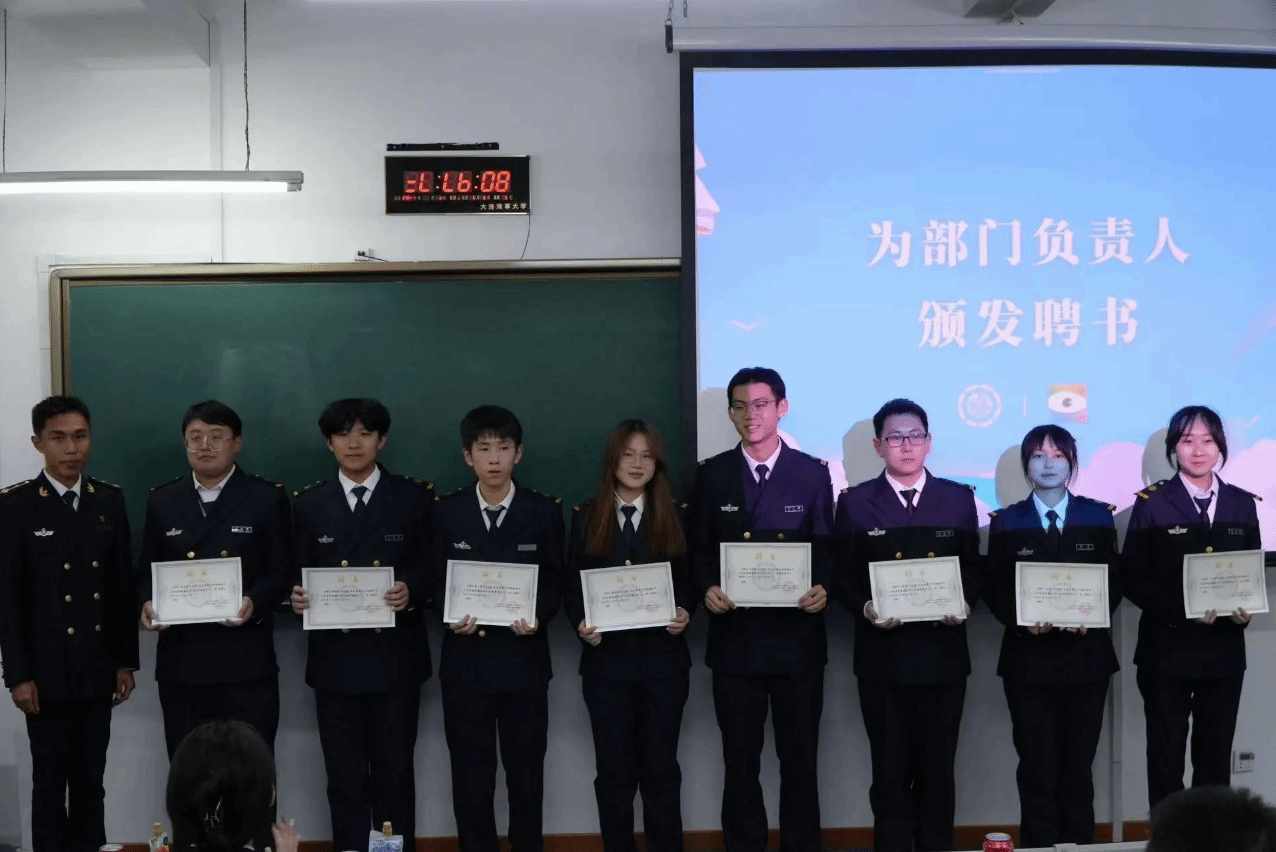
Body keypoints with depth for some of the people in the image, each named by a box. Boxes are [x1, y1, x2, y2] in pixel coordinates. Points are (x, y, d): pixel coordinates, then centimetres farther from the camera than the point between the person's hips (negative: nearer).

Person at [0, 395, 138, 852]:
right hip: (47, 672, -3)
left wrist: (126, 660, 6)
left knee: (90, 781, 11)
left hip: (97, 670, 3)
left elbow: (123, 586, 8)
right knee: (50, 783, 5)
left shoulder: (109, 500, 5)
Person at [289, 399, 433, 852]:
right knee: (345, 780, 7)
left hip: (395, 658, -1)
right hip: (335, 660, 2)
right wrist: (297, 595, -14)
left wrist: (412, 590, -20)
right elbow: (299, 576, 7)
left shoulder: (415, 497, 2)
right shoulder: (308, 503, 8)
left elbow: (433, 568, 0)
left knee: (395, 775, 6)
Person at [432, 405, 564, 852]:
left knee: (526, 774, 9)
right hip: (465, 660, 1)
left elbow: (555, 581, 1)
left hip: (523, 660, 0)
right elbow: (436, 581, 5)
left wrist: (538, 616, -17)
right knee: (470, 778, 6)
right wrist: (452, 616, -14)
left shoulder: (545, 511, 1)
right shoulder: (446, 512, 3)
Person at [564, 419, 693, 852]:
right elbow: (572, 587, 4)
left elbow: (689, 581, 6)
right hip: (606, 658, 0)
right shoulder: (586, 516, 4)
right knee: (614, 769, 6)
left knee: (660, 767, 6)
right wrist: (581, 625, -13)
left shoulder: (674, 516, 6)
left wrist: (685, 613, -13)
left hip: (663, 657, 0)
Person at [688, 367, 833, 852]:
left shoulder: (813, 473, 2)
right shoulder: (712, 475, 4)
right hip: (735, 638, 1)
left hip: (797, 637, 0)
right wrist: (707, 588, -13)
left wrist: (823, 587, -17)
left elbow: (827, 548, 3)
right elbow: (699, 550, 6)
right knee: (740, 761, 8)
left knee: (800, 758, 8)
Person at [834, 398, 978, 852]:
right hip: (883, 654, -1)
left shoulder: (959, 498, 8)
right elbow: (844, 576, 2)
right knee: (891, 771, 4)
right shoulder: (855, 502, 4)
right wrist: (866, 608, -16)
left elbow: (973, 568, 7)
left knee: (938, 768, 8)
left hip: (943, 653, 1)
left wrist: (964, 603, -12)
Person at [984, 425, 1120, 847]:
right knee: (1037, 767, -1)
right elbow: (994, 590, 3)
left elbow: (1114, 581, 4)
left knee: (1079, 765, 6)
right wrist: (1021, 620, -15)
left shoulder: (1098, 517, 7)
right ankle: (1039, 845, 6)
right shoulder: (1007, 522, 5)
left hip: (1086, 654, 1)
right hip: (1029, 658, -1)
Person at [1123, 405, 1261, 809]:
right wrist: (1183, 609, -19)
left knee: (1216, 759, 9)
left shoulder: (1242, 504, 8)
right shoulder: (1152, 503, -2)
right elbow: (1133, 578, -6)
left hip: (1224, 649, 3)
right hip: (1168, 648, -3)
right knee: (1165, 759, 3)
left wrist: (1245, 608, -11)